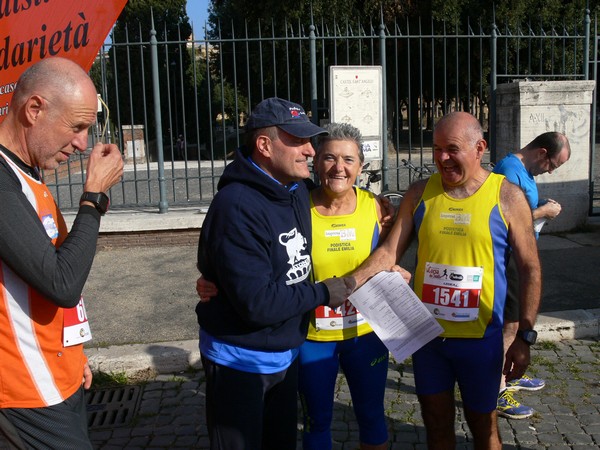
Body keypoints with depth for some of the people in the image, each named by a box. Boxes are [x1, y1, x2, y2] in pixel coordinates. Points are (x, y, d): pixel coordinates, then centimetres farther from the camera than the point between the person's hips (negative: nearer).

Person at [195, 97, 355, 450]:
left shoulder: (298, 191, 0)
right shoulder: (237, 207, -27)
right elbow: (258, 303, -29)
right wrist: (323, 294, -17)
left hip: (286, 352, 8)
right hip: (240, 361, -8)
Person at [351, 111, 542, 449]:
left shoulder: (507, 197, -7)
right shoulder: (420, 193, 0)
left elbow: (530, 269, -4)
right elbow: (389, 252, -2)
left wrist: (525, 337, -6)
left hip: (480, 337, -2)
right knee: (436, 423, 16)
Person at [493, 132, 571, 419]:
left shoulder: (524, 170, 11)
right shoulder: (510, 170, -20)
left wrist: (543, 208, 3)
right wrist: (542, 212, -18)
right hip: (508, 259, -10)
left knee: (516, 321, 20)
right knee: (509, 324, -5)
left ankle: (510, 375, 35)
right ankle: (497, 392, 3)